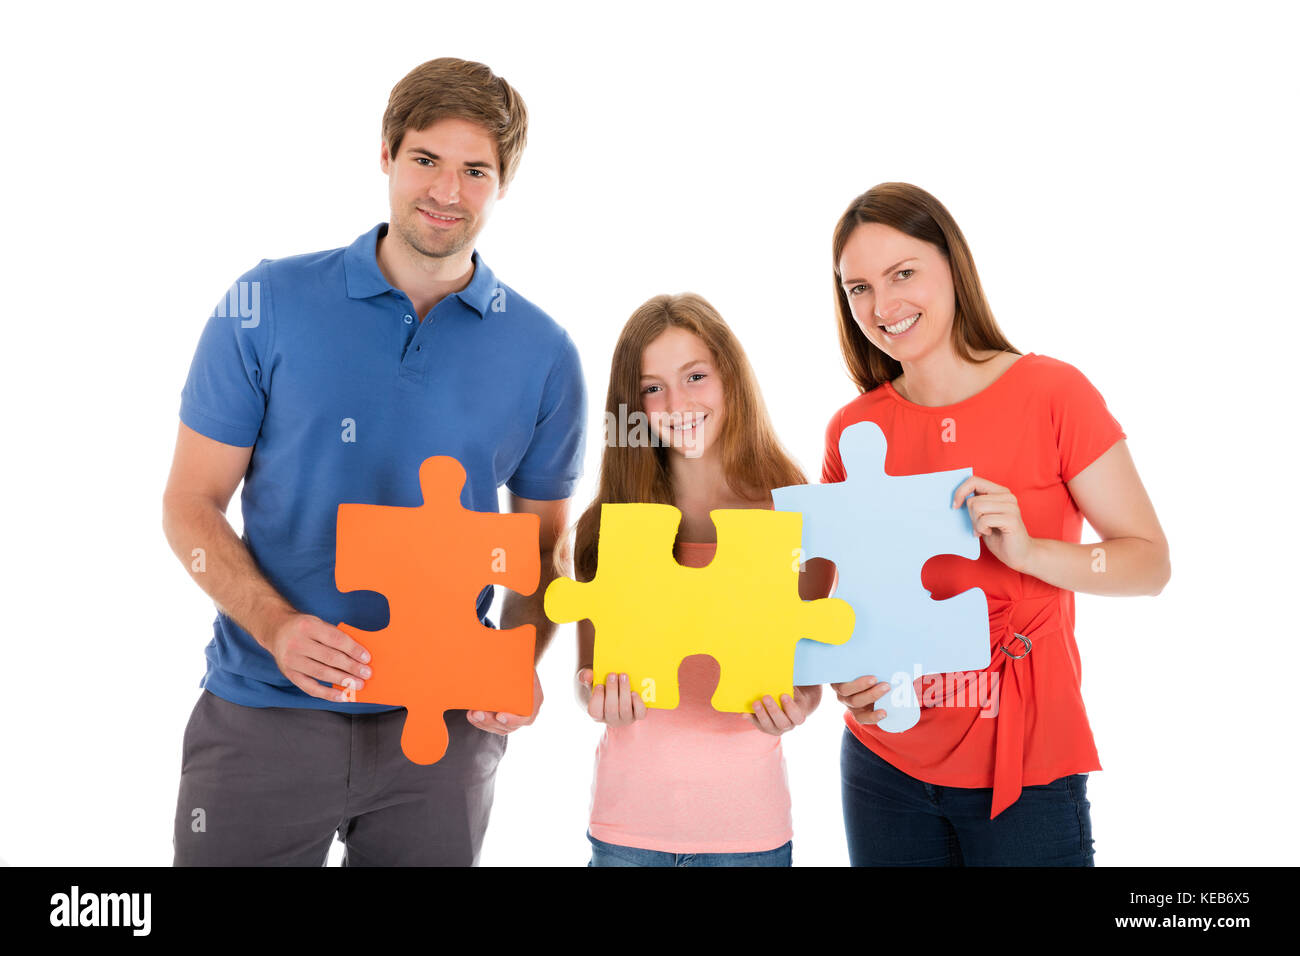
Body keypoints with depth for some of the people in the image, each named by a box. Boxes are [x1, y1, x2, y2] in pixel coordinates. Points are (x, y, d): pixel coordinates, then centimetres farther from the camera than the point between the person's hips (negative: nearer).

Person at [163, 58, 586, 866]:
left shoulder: (543, 354, 0)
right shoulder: (267, 306, -3)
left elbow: (543, 548, 8)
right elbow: (191, 505, -1)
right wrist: (276, 625, -17)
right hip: (265, 711, -1)